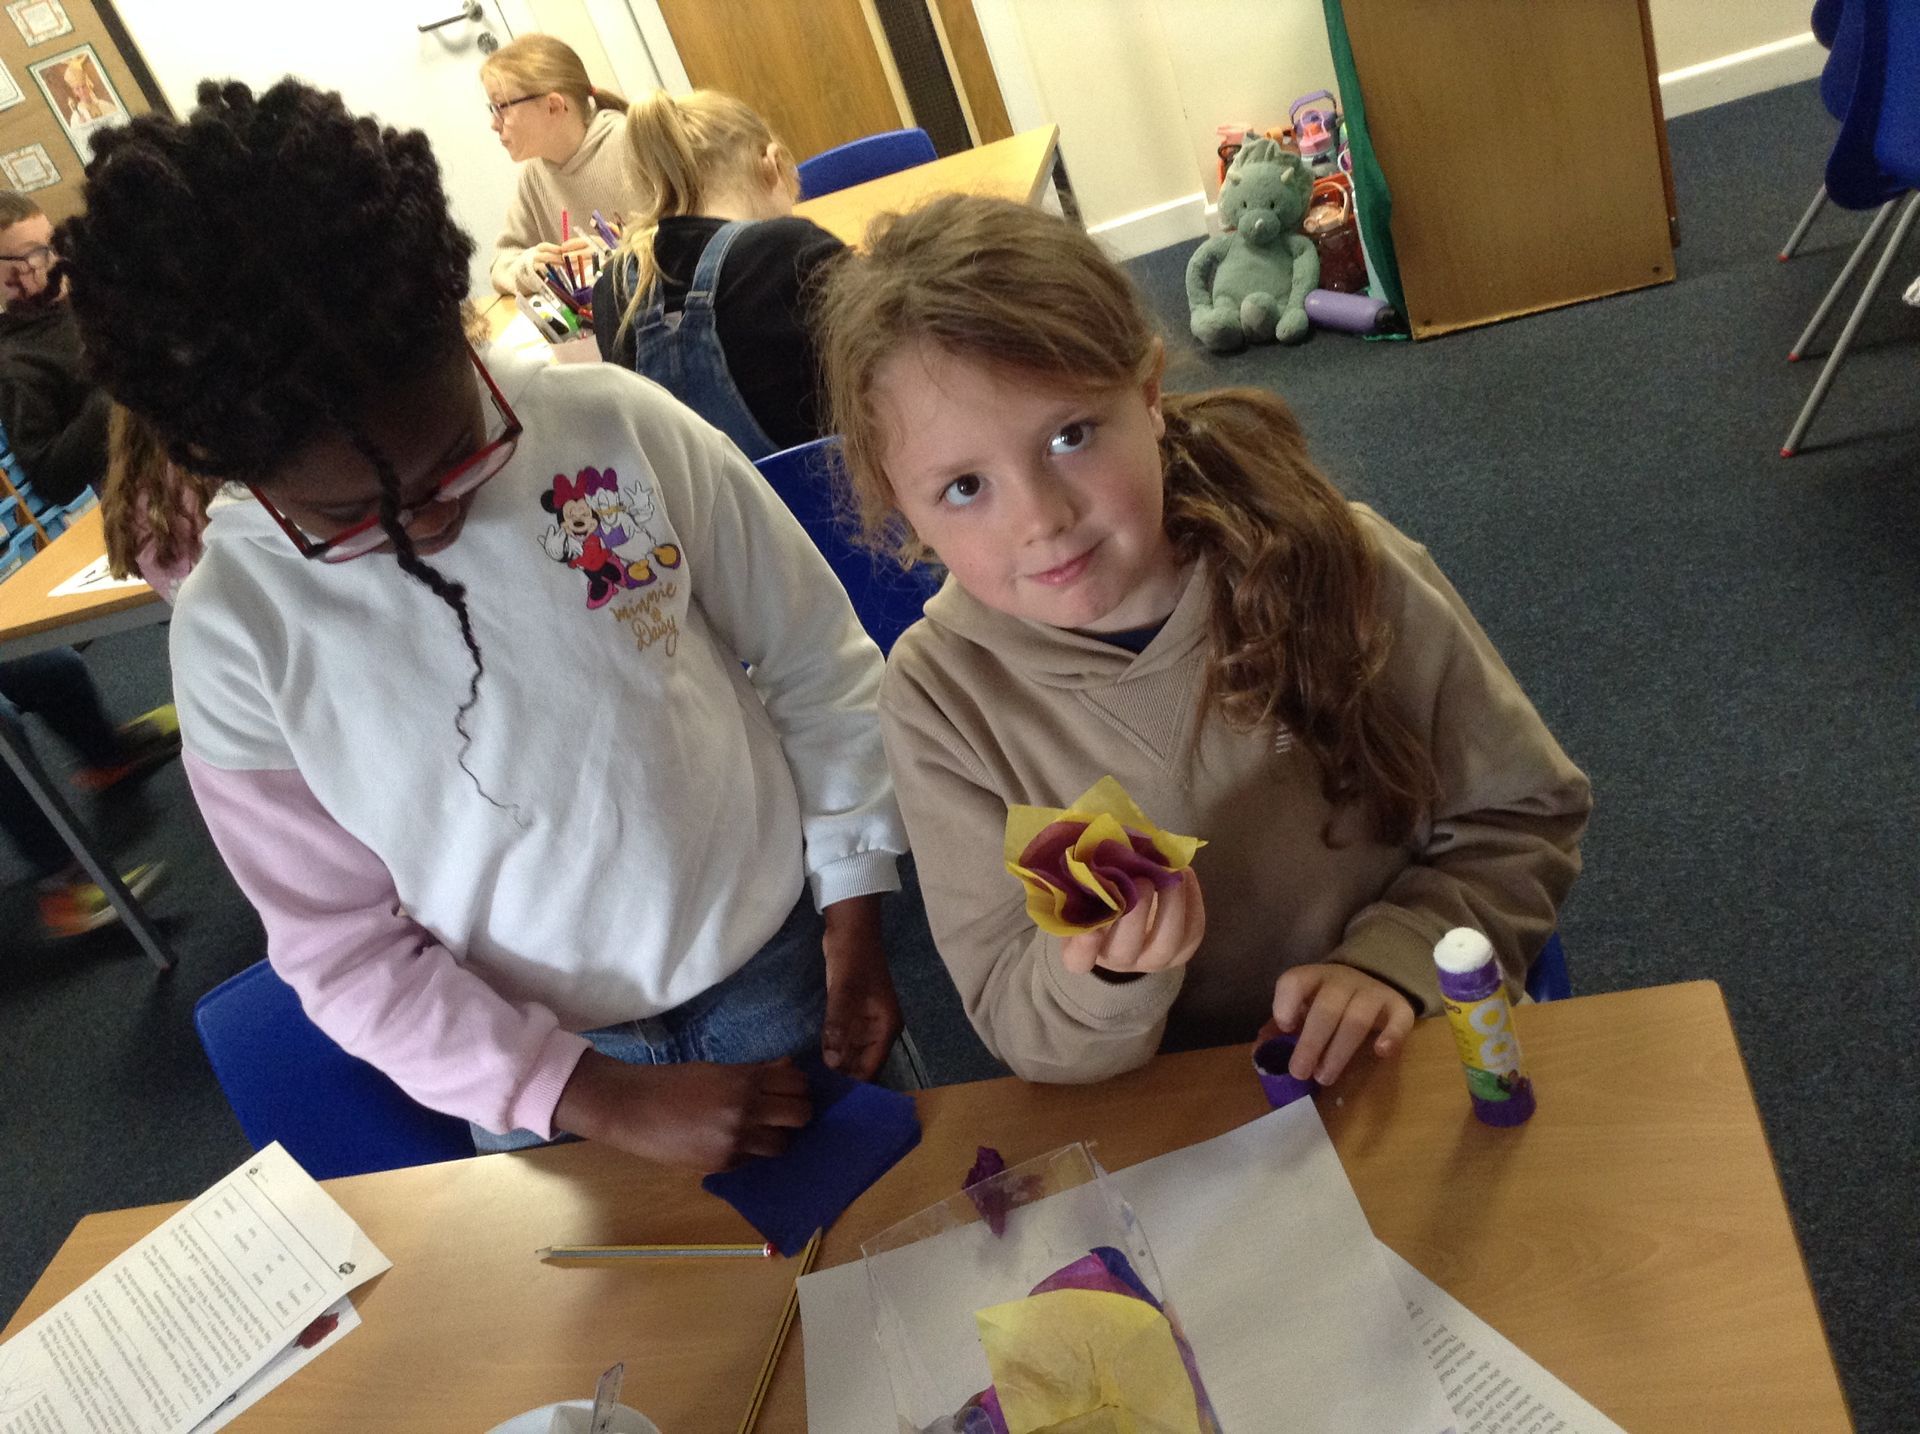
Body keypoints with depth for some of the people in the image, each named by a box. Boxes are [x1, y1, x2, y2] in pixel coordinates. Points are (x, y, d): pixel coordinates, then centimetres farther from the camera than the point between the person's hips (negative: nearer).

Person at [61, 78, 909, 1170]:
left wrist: (853, 913, -5)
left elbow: (816, 663, -6)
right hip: (550, 1060, 0)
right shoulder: (236, 636, -16)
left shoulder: (618, 427, -18)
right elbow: (346, 949, -8)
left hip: (775, 959, 1)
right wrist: (605, 1100, -16)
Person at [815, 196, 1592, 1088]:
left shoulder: (1338, 568, -14)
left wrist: (1395, 956, -15)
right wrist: (1104, 978, -27)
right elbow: (1022, 1033, -6)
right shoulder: (940, 700, -13)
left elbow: (1525, 816, 0)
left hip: (1409, 1071, 0)